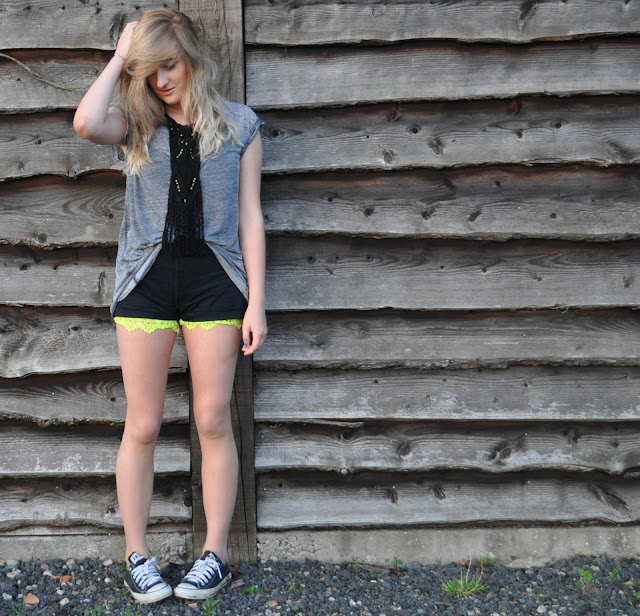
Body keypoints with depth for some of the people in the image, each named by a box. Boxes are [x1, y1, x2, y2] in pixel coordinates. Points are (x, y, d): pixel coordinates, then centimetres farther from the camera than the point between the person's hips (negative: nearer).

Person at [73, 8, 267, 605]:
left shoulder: (238, 124, 6)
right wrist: (121, 56, -3)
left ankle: (215, 554, 14)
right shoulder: (135, 123, 8)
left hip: (214, 276, -1)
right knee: (142, 425, 3)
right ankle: (137, 555, 16)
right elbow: (86, 123, -17)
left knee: (213, 421, 2)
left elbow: (249, 217, 3)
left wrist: (256, 302, -3)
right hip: (146, 278, 1)